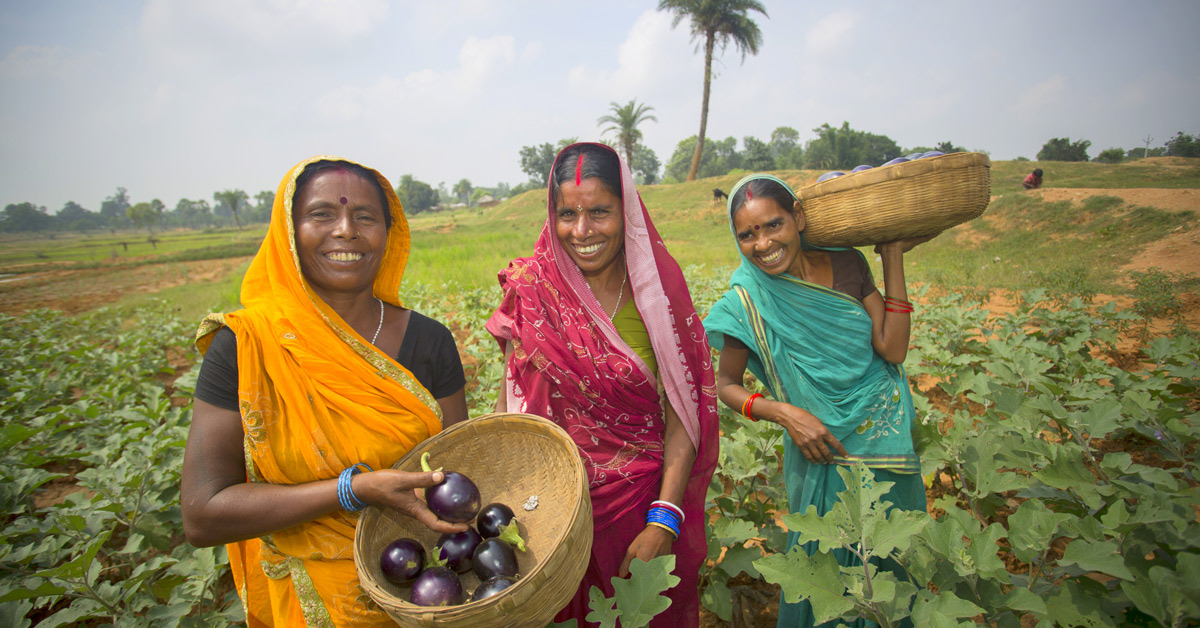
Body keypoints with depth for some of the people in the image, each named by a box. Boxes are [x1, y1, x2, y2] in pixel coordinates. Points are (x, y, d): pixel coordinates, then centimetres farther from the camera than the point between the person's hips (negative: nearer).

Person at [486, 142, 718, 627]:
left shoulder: (657, 291, -10)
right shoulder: (533, 291, -8)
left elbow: (682, 416, -10)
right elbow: (511, 398, -4)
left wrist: (664, 521, -16)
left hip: (647, 496, 0)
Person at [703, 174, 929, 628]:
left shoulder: (847, 263, -6)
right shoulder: (749, 300, -17)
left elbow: (892, 349, -12)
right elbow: (725, 385, -7)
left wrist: (893, 258, -12)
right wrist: (783, 412, -23)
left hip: (889, 437, 4)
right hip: (823, 449, -4)